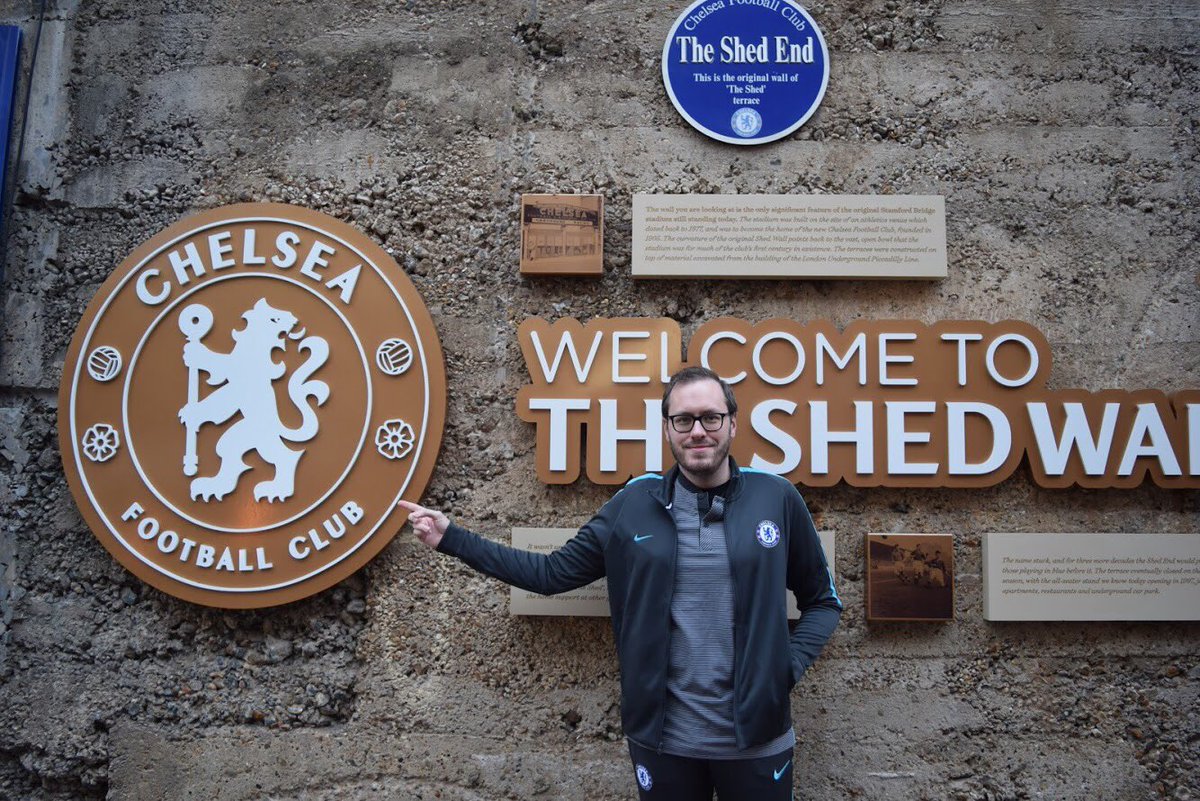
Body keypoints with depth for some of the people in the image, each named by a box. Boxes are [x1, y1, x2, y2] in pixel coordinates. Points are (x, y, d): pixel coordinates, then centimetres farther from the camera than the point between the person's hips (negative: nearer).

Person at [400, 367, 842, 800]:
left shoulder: (777, 498, -5)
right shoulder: (634, 504, -3)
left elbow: (822, 600, 6)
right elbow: (553, 572, 1)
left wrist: (787, 666, -8)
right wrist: (451, 538, -3)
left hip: (756, 738, 0)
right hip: (663, 738, 1)